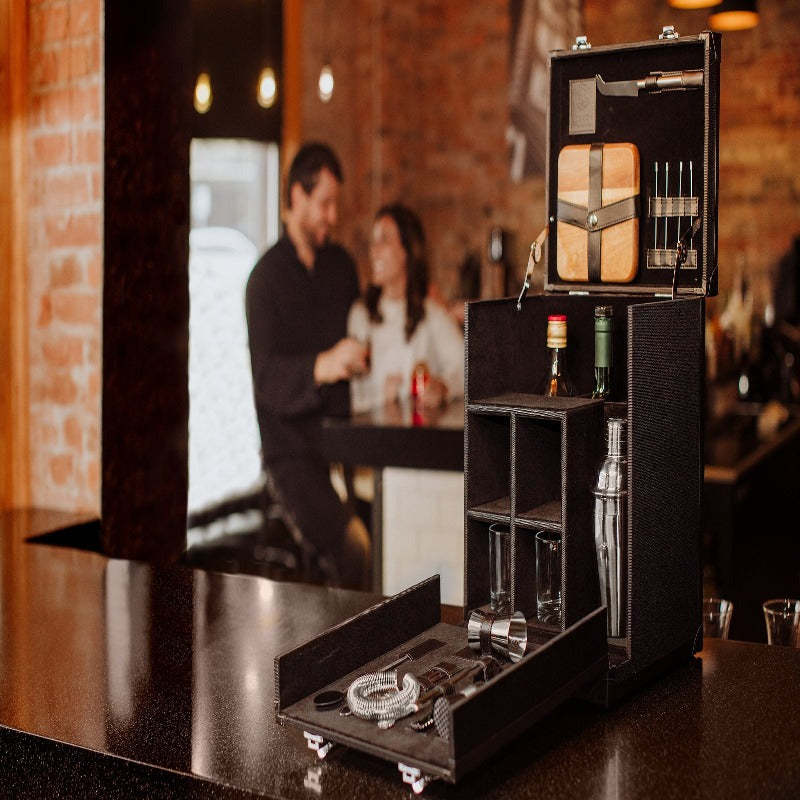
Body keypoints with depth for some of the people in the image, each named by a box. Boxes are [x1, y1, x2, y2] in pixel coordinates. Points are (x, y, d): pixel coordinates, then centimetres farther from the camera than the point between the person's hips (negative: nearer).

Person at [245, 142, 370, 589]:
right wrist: (323, 367, -33)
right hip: (292, 450, -5)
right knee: (355, 552, -24)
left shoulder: (343, 265, 15)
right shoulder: (267, 277, -4)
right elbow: (266, 377, -16)